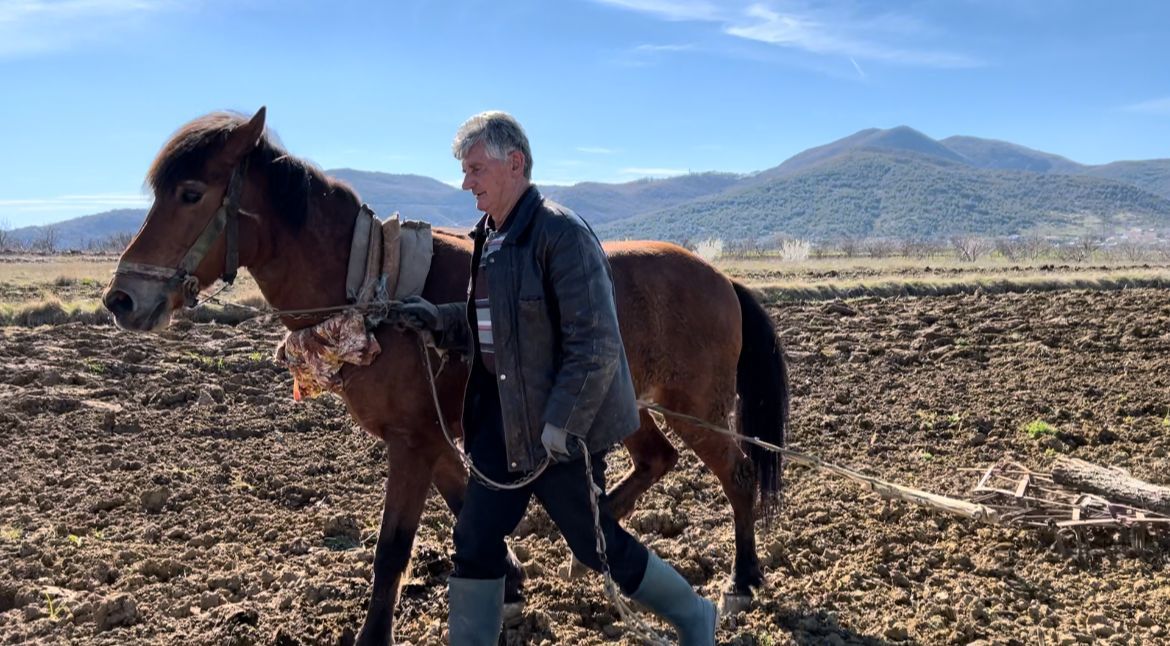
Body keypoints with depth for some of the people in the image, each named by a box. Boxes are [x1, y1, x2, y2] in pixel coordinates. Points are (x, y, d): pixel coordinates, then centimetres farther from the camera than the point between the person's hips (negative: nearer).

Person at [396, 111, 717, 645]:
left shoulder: (560, 233, -19)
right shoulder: (490, 237, 8)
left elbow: (594, 346, -22)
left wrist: (558, 428, -22)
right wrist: (438, 320, 2)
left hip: (558, 427, -8)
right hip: (503, 418, 8)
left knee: (595, 544, 6)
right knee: (475, 540, 10)